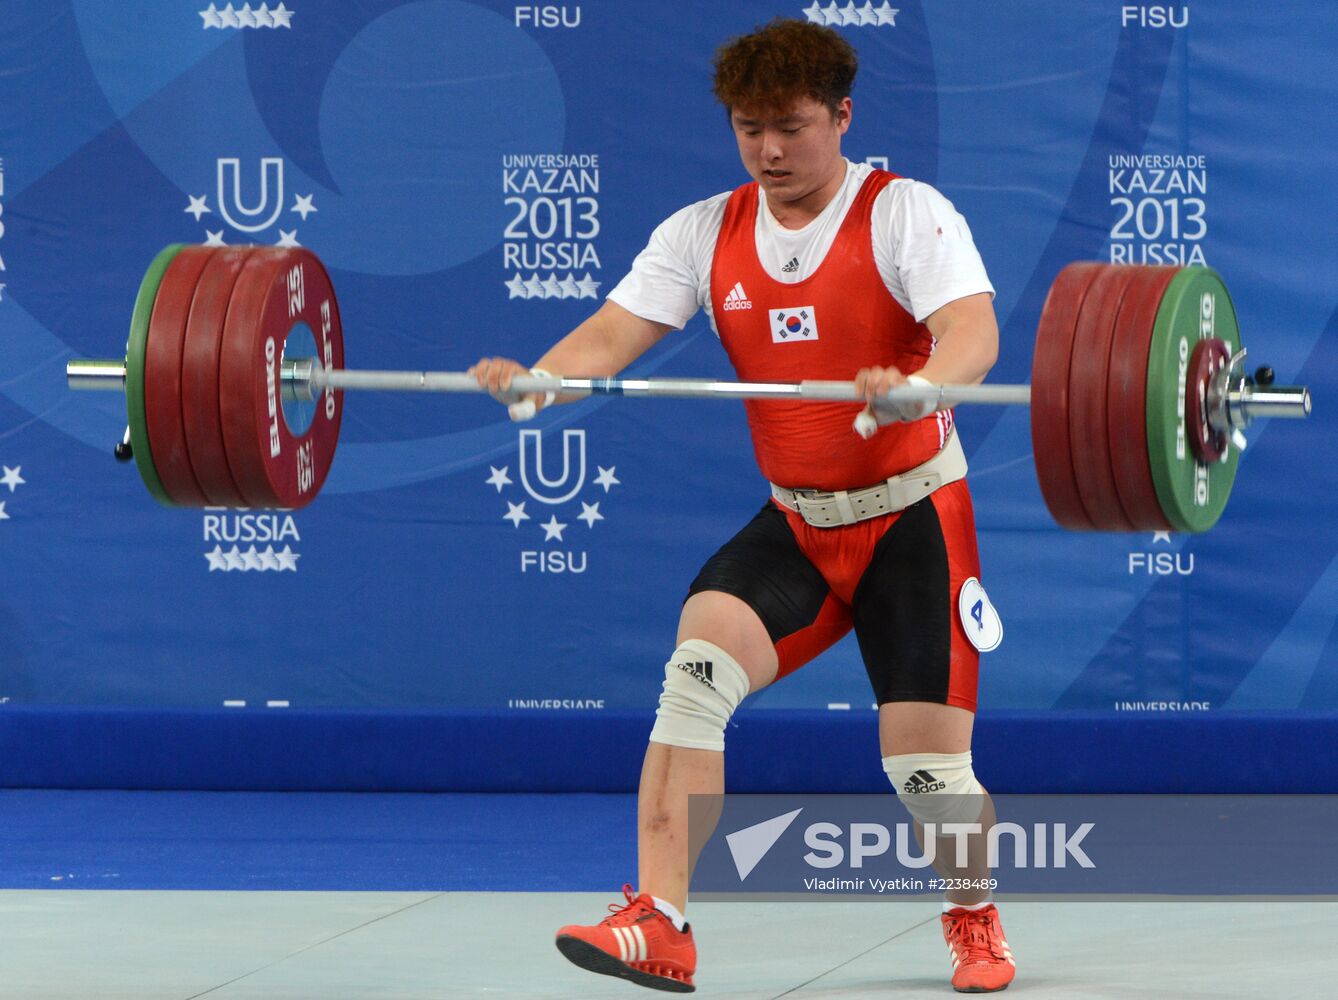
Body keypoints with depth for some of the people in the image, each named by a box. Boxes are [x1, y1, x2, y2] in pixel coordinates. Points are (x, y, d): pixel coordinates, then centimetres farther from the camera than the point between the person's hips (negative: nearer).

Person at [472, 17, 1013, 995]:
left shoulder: (905, 216, -11)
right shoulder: (706, 234, 2)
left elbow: (970, 330, -27)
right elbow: (615, 330, -9)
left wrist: (918, 386, -50)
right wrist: (536, 380, -32)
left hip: (911, 518, -3)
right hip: (794, 521, 4)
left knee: (925, 761, -5)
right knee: (696, 667, -22)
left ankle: (975, 919, 27)